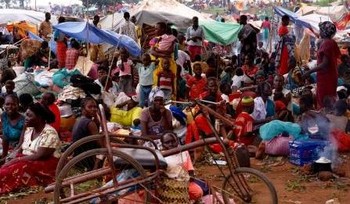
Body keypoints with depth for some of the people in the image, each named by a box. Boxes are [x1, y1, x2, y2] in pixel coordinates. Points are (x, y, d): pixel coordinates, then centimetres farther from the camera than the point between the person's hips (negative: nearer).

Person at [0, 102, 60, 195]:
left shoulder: (49, 133, -15)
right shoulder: (29, 130, 11)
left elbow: (39, 156, -21)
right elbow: (20, 149, 11)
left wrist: (16, 160, -20)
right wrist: (11, 159, -10)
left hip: (46, 165, -8)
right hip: (28, 161, 8)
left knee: (18, 170, -33)